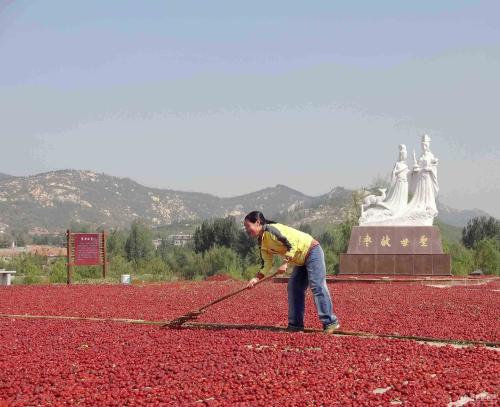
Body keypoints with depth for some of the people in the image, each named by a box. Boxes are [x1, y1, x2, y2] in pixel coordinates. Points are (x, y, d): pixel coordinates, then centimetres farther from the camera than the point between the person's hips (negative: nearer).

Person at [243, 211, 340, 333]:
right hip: (301, 261, 10)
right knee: (293, 288, 5)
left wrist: (285, 263, -26)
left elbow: (292, 244, -25)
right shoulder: (263, 244, 9)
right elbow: (266, 265, 7)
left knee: (317, 286, -16)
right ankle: (296, 324, 10)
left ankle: (331, 322, -16)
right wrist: (256, 278, -7)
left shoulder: (271, 230, -19)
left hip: (312, 251, -10)